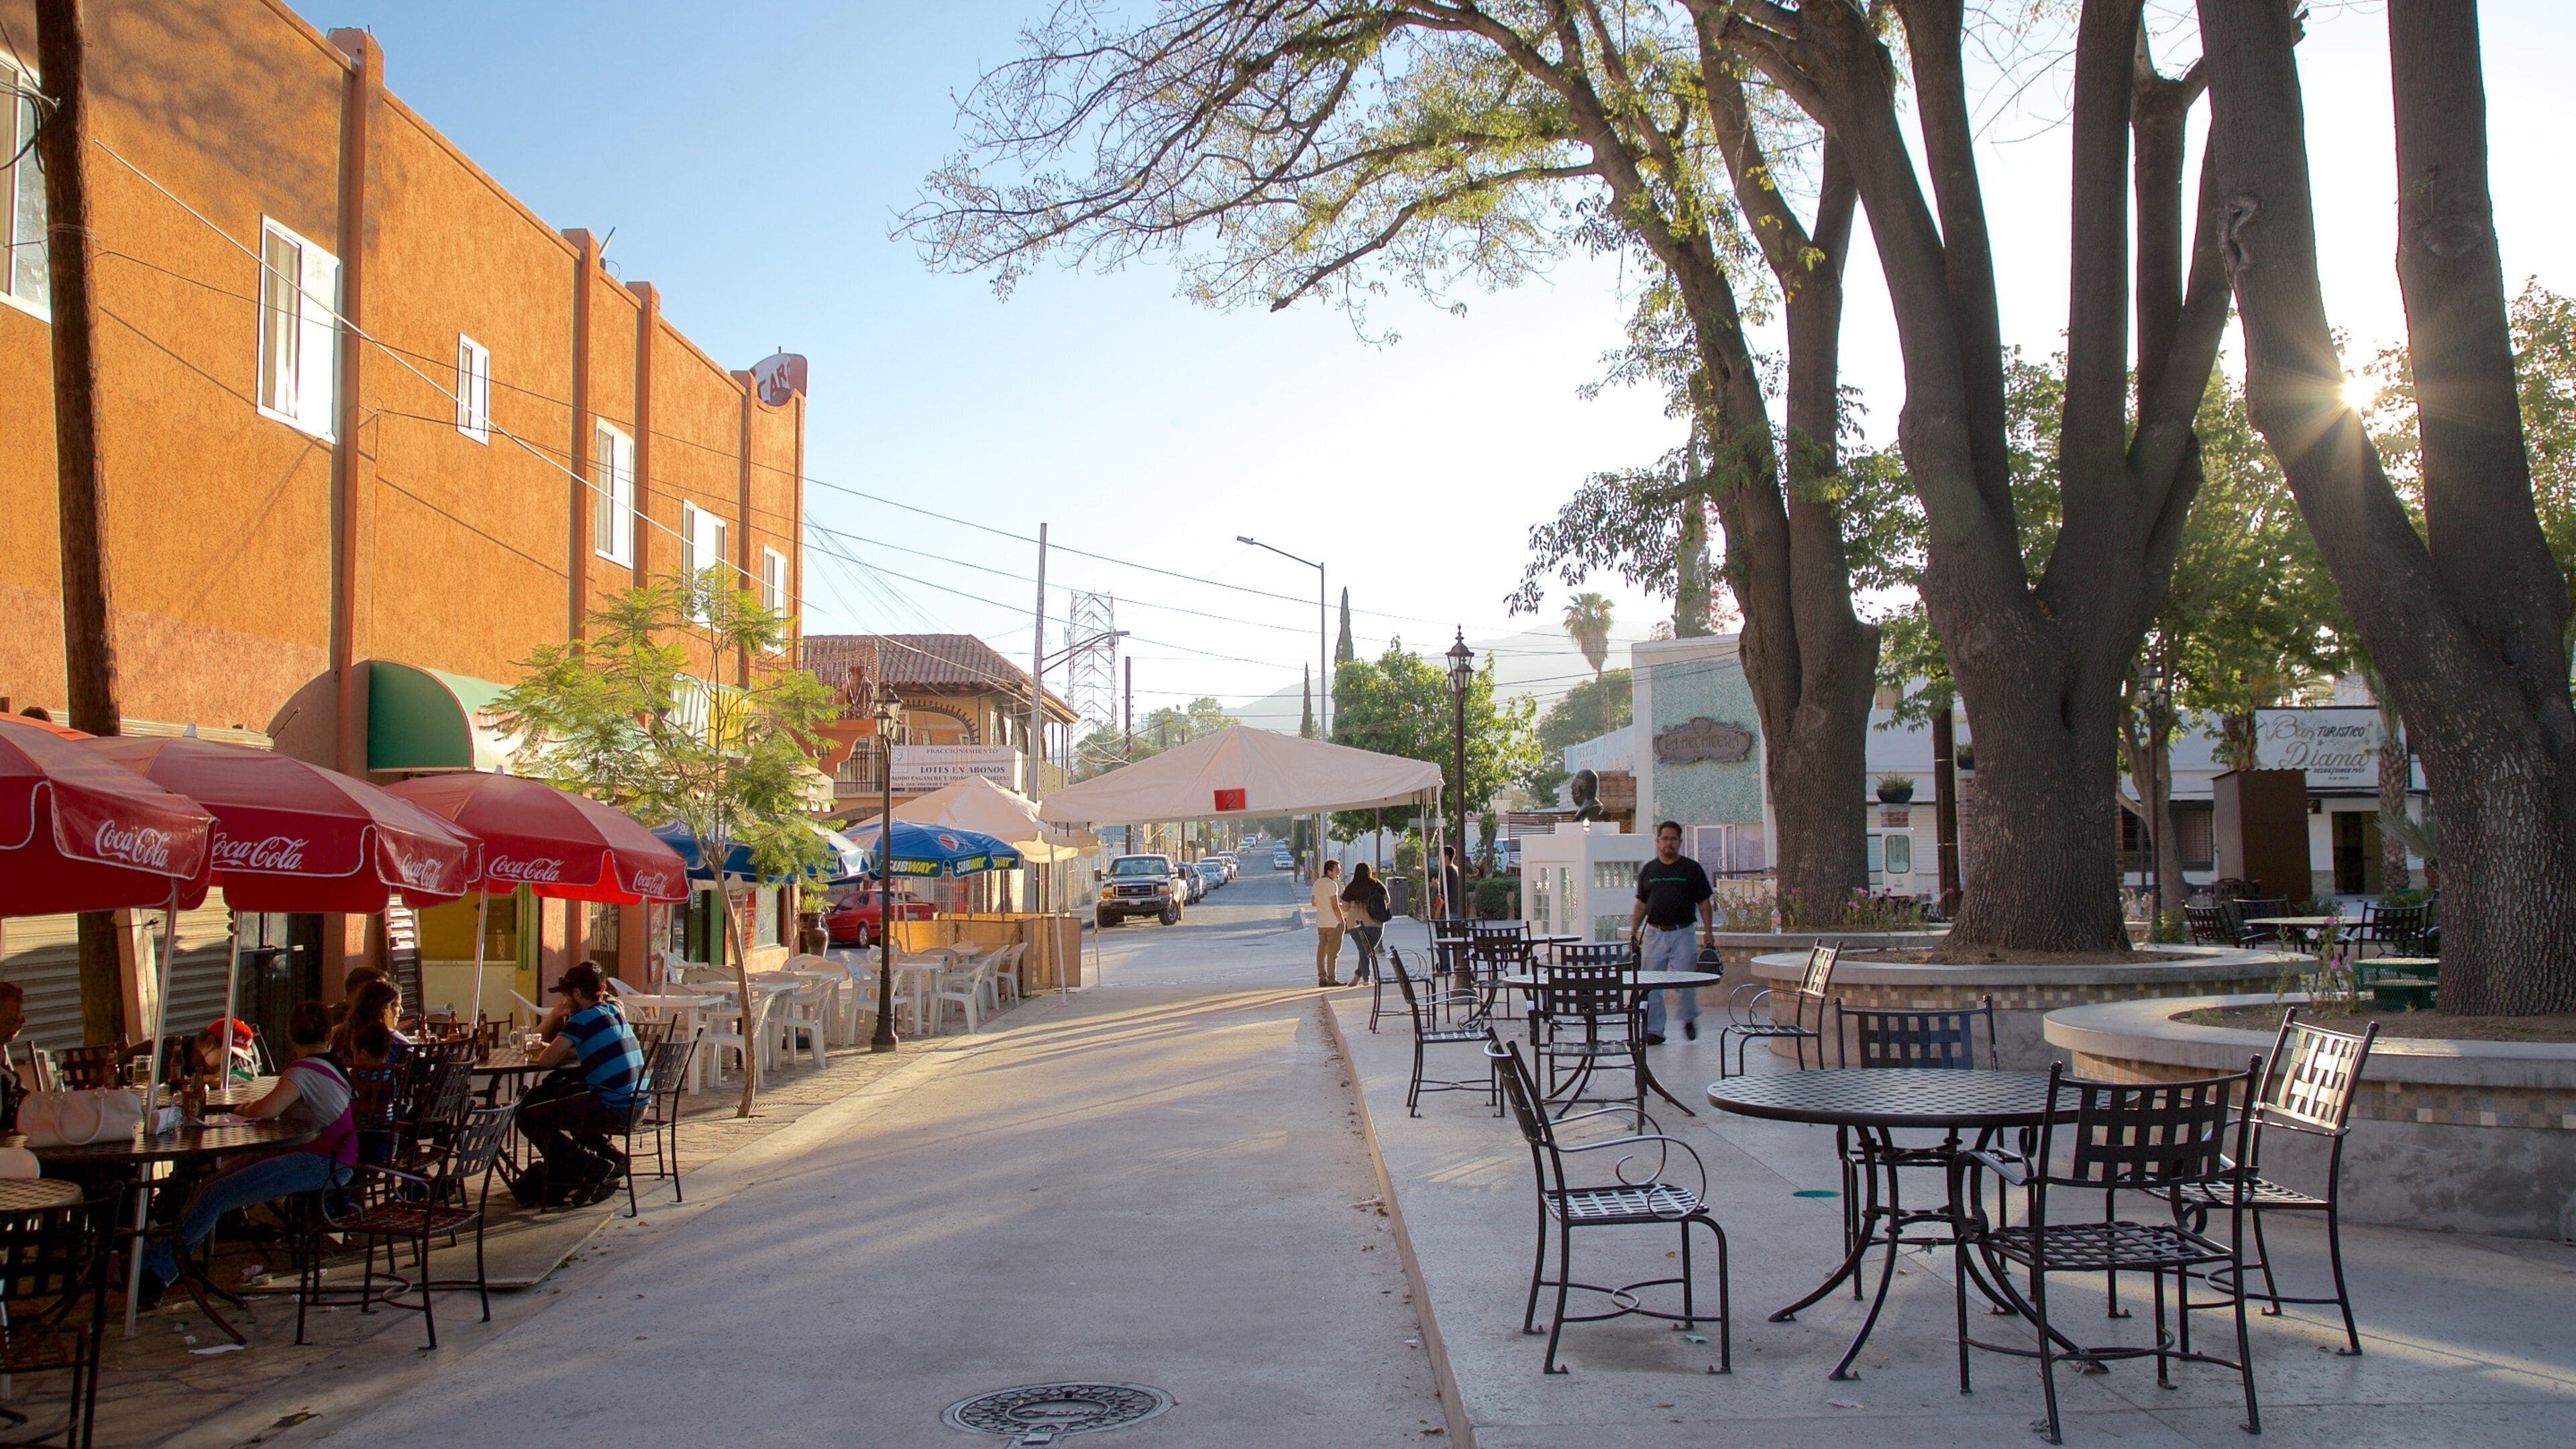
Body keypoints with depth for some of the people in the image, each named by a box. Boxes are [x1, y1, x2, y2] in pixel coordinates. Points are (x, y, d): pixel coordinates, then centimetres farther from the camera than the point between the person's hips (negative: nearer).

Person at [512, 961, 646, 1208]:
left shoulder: (583, 1019, -9)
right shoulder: (614, 1011, 16)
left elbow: (546, 1060, -12)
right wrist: (555, 1015, 15)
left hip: (612, 1107, -9)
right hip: (636, 1102, 9)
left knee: (528, 1117, 0)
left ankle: (594, 1167, -5)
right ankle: (609, 1158, 26)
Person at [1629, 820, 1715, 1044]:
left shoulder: (1692, 869, 3)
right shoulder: (1648, 870, 9)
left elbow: (1704, 903, 4)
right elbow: (1641, 905, 15)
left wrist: (1708, 931, -5)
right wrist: (1633, 932, 9)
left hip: (1682, 933, -2)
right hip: (1654, 933, 2)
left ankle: (1688, 1018, 22)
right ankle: (1654, 1030, 8)